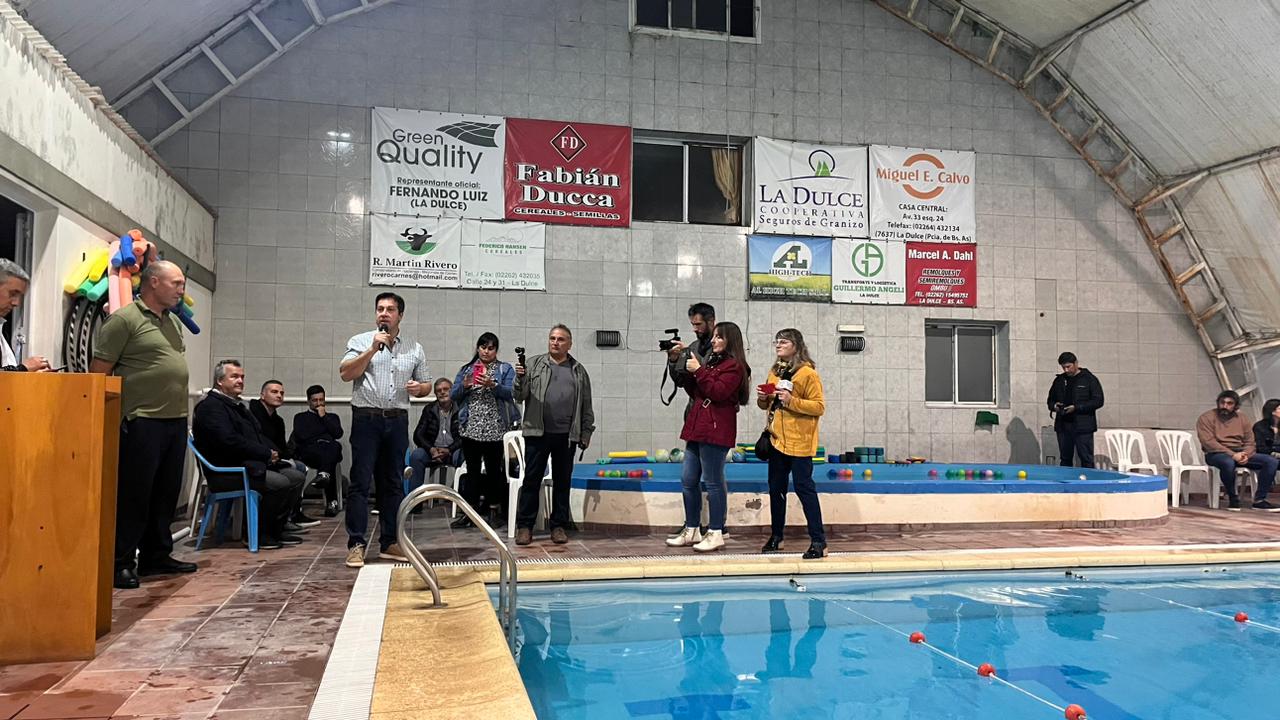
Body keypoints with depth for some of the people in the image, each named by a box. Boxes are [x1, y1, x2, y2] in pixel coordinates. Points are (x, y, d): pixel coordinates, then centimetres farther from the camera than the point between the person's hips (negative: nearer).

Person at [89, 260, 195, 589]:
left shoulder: (173, 321, 16)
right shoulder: (124, 319, -8)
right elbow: (98, 372, -10)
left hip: (176, 420, 8)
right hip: (142, 422, -8)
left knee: (165, 494, 13)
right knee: (133, 495, -2)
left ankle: (156, 556, 23)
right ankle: (120, 563, 7)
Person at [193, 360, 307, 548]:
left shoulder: (237, 406, 23)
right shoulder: (210, 406, -10)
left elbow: (259, 436, 23)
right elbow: (229, 441, -22)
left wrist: (272, 452, 0)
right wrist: (267, 454, -17)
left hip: (253, 464, 10)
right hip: (226, 472, -10)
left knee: (297, 477, -1)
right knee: (279, 482, -26)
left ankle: (276, 529, 6)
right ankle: (258, 533, -10)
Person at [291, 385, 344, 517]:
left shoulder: (332, 417, 31)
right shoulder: (300, 417, 27)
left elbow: (338, 434, 9)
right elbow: (301, 436, 5)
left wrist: (323, 417, 10)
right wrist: (323, 435, 7)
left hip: (330, 451, 2)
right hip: (308, 452, -1)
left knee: (335, 446, -41)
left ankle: (324, 473, -63)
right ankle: (332, 500, -52)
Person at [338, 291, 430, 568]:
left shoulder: (414, 349, 13)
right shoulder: (360, 342, 4)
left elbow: (426, 384, 17)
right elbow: (345, 373, -10)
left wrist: (419, 388, -6)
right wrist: (373, 349, -14)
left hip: (397, 421, 3)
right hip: (367, 419, -3)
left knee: (393, 483, 8)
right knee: (360, 482, -4)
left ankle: (390, 542, 16)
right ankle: (356, 544, 0)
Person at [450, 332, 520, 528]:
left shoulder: (506, 369, 5)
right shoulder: (466, 369, 13)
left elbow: (510, 393, -8)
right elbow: (453, 395, 8)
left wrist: (492, 385, -25)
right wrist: (464, 385, -12)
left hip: (496, 429, -2)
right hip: (471, 429, 2)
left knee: (494, 470, 3)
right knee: (472, 471, 4)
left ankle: (493, 508, 12)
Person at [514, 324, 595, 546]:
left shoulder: (579, 371, 11)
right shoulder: (534, 365, 6)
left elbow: (586, 405, 12)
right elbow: (520, 396, 2)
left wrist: (586, 432, 6)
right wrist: (520, 378, -17)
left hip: (566, 436, 2)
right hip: (537, 432, -1)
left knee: (562, 481, 8)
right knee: (532, 479, 1)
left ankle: (559, 526, 16)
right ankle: (524, 526, 8)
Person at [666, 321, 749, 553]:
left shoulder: (734, 366, -6)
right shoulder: (711, 361, 21)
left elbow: (717, 392, -18)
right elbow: (695, 392, 21)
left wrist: (698, 371, -16)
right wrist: (684, 371, 9)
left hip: (716, 431, -9)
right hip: (698, 428, 9)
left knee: (713, 482, -4)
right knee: (688, 480, 11)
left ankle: (716, 534, 4)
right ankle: (691, 531, 20)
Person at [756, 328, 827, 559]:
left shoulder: (808, 373, -9)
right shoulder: (774, 372, 12)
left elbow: (819, 406, -14)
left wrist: (791, 401, -23)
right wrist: (763, 399, 0)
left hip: (799, 442, -7)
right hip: (777, 440, 7)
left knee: (804, 488, -6)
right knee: (776, 488, 13)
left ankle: (818, 541, 0)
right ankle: (776, 536, 26)